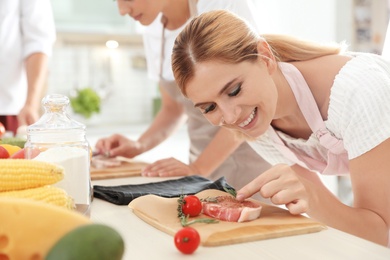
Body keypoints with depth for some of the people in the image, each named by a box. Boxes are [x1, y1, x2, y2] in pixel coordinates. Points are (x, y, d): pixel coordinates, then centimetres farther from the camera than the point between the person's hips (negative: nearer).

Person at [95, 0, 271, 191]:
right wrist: (139, 146, -7)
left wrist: (198, 168, -23)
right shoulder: (153, 32, 1)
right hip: (204, 162, 5)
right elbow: (173, 108, 10)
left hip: (250, 156, -4)